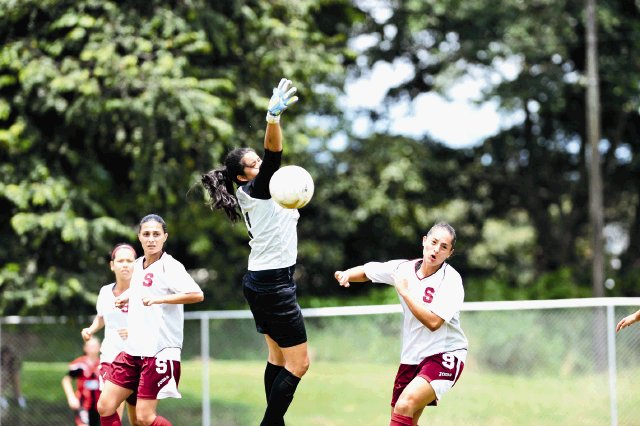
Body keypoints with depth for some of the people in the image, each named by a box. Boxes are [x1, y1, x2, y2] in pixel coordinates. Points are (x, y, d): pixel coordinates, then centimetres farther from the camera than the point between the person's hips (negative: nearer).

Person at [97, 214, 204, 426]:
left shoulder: (169, 266, -10)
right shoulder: (138, 265, 14)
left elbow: (197, 295, -25)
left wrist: (157, 299, -27)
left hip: (160, 351, -8)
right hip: (134, 349, 8)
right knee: (104, 406, 1)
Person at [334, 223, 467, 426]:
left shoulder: (451, 280, -14)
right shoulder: (403, 268, 2)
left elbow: (433, 321, -24)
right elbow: (365, 271, 17)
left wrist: (405, 291, -18)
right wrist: (347, 274, -5)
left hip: (444, 356, -6)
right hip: (412, 356, 6)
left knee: (404, 406, -27)